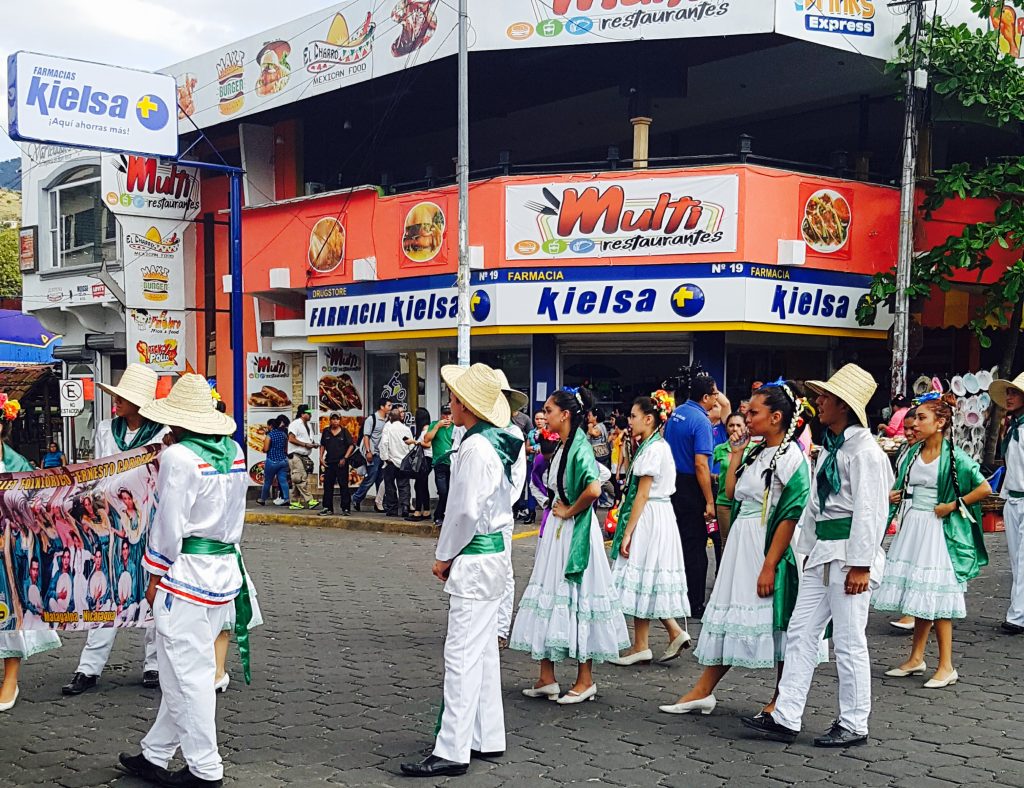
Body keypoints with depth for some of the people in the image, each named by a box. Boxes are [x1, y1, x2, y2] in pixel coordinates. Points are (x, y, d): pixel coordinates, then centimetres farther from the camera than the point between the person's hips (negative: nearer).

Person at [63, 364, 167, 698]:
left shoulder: (163, 434, -5)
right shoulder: (105, 429, 7)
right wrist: (104, 513, -8)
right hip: (113, 522, 3)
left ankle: (153, 665, 16)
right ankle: (89, 668, 7)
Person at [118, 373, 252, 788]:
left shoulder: (178, 457, -15)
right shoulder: (234, 451, 7)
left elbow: (169, 524, -14)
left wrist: (156, 575, -3)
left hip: (187, 573, -8)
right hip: (226, 570, 8)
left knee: (189, 672, 1)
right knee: (184, 668, 15)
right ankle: (155, 755, 26)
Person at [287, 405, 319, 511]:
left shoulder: (308, 425, 18)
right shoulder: (295, 424, -8)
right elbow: (291, 439, -17)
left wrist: (313, 443, 6)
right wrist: (305, 444, -17)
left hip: (304, 456, 9)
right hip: (295, 455, -9)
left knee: (297, 481, 8)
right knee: (300, 479, -11)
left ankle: (295, 502, 10)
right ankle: (309, 500, -16)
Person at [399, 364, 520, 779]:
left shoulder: (475, 448, -18)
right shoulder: (496, 443, 11)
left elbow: (466, 511, -21)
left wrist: (444, 556, -7)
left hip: (475, 558, -10)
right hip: (492, 551, 10)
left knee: (462, 655, -8)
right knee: (484, 651, 15)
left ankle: (452, 751, -5)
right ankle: (487, 738, 23)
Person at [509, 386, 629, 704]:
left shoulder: (580, 447, -17)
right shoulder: (563, 446, 11)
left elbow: (594, 488, -32)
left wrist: (570, 511, -18)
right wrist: (557, 512, 11)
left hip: (575, 531, -9)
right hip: (557, 530, 9)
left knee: (576, 599, -1)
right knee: (549, 596, 11)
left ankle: (585, 680, 10)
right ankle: (547, 678, 18)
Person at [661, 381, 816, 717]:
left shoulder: (791, 457, -12)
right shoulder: (755, 453, 12)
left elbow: (791, 516, -17)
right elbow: (731, 492, 14)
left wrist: (770, 565, -21)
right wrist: (735, 455, 11)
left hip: (770, 548, -8)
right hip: (741, 544, 8)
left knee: (776, 622, 1)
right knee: (728, 613, 11)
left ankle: (781, 700, 14)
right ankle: (703, 691, 17)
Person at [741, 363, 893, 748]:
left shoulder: (864, 450, -13)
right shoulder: (829, 448, 15)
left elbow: (870, 511, -17)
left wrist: (860, 565, -19)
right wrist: (807, 550, 18)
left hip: (849, 555, -9)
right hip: (823, 552, 9)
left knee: (849, 640, 0)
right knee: (800, 631, 7)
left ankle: (854, 725, 13)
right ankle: (785, 717, 11)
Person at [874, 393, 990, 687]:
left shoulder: (953, 457, -11)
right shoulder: (912, 453, 8)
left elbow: (984, 489, -12)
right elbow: (903, 488, 23)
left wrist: (952, 506, -12)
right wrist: (896, 496, 2)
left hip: (937, 528, -6)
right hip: (912, 525, 6)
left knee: (936, 596, -4)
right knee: (918, 594, 11)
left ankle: (946, 667, 4)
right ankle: (916, 659, 20)